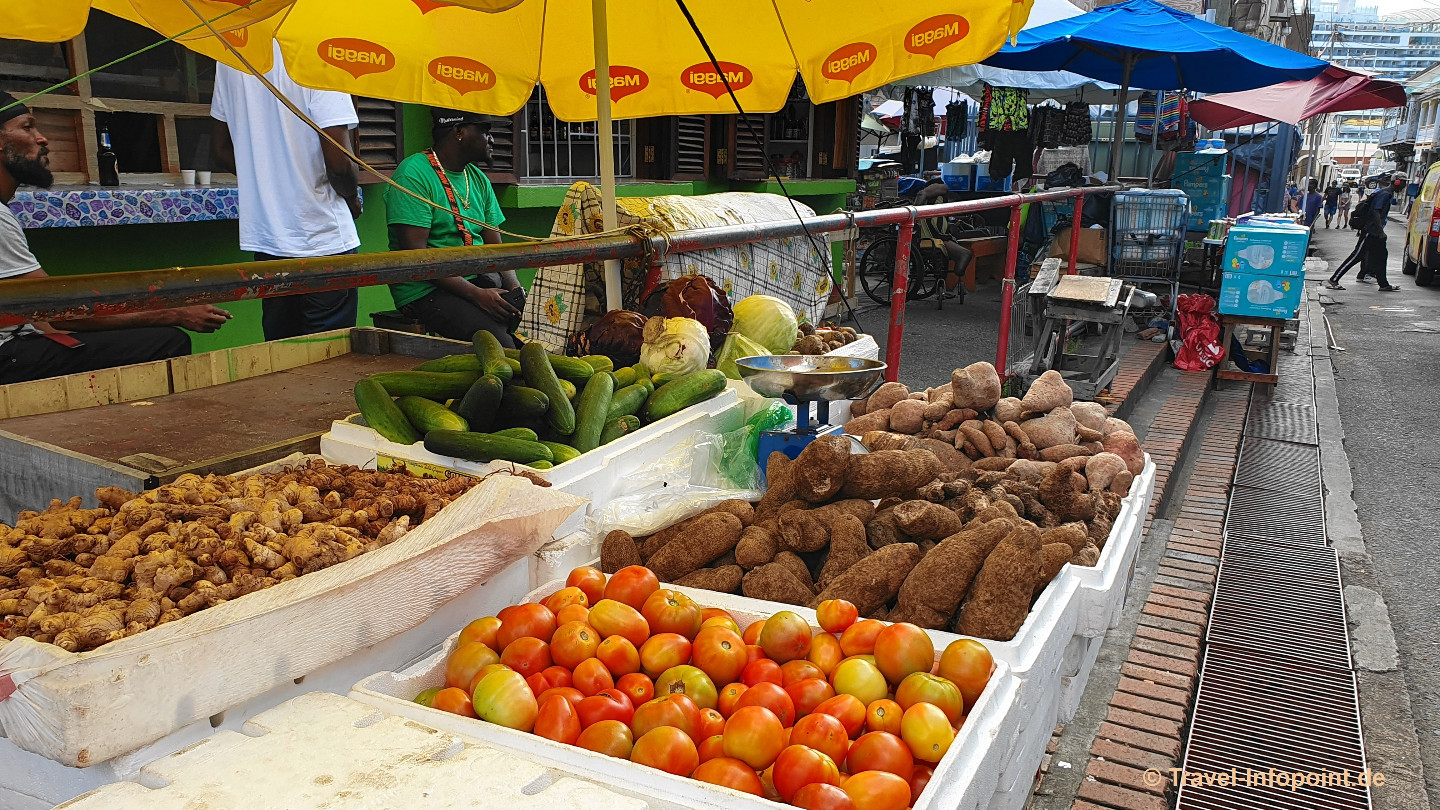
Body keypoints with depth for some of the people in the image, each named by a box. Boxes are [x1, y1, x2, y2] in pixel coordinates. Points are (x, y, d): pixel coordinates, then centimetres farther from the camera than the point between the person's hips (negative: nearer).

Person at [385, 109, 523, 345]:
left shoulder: (478, 178, 15)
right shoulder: (413, 174, -9)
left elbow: (495, 247, 15)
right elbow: (416, 254, -16)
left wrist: (516, 289, -6)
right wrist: (477, 294, -23)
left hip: (480, 279, 7)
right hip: (427, 290, -7)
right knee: (498, 343, -31)